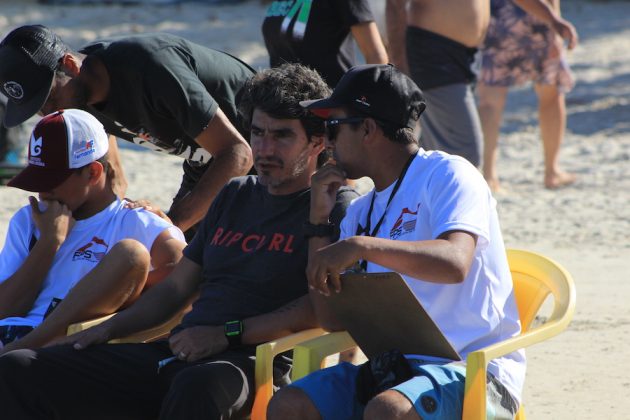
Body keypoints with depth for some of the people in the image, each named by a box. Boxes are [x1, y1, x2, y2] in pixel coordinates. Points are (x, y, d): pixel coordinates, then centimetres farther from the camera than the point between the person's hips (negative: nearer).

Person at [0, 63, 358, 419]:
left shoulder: (336, 206, 3)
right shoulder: (235, 196, 27)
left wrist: (228, 334, -17)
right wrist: (108, 329, 14)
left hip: (251, 365, -8)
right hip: (172, 353, 8)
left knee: (197, 387, -46)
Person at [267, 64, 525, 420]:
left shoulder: (445, 174, -4)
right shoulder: (362, 212, 18)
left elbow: (455, 263, -25)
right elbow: (333, 319, 14)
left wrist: (362, 246, -34)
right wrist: (320, 221, 9)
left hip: (473, 372, -7)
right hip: (394, 368, 7)